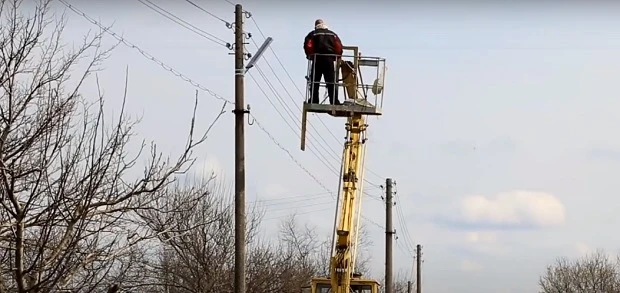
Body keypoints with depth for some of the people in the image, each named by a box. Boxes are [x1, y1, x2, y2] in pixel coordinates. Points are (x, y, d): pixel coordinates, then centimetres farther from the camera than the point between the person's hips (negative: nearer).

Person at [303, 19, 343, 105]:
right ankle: (335, 102, -7)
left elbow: (308, 46, -6)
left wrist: (310, 56, 7)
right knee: (331, 83, 1)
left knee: (315, 83, 3)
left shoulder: (312, 34, 9)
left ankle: (314, 102, -4)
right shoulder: (333, 34, 16)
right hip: (329, 60, 1)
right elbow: (339, 47, 6)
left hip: (317, 60, -1)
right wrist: (337, 58, 15)